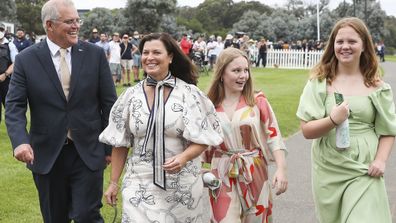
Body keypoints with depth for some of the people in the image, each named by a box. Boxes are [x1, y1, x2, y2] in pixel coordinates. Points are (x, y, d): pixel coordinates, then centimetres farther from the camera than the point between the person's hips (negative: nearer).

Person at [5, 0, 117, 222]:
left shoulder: (95, 54, -1)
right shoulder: (26, 59, -3)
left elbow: (109, 103, 2)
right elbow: (15, 106, -6)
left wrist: (111, 146, 2)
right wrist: (20, 141, -24)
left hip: (88, 152, -1)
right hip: (46, 154, 1)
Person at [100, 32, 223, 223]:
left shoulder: (189, 94, -7)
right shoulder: (130, 96, 1)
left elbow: (202, 139, -6)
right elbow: (120, 143, 6)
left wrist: (183, 158, -24)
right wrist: (113, 182, 5)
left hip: (182, 185, -1)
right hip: (140, 184, 2)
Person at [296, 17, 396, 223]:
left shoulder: (376, 85, -1)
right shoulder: (319, 82, -3)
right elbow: (307, 130, -6)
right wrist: (333, 120, -23)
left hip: (364, 170, -1)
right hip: (328, 170, 1)